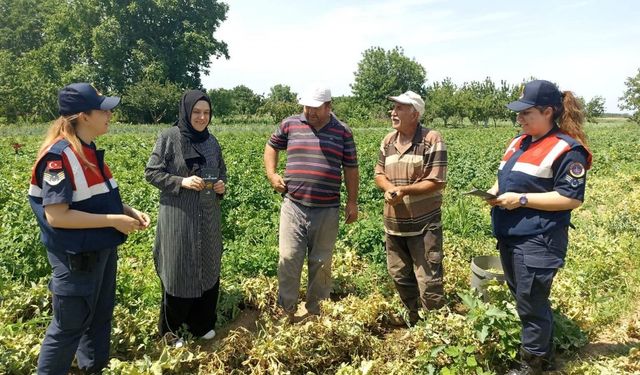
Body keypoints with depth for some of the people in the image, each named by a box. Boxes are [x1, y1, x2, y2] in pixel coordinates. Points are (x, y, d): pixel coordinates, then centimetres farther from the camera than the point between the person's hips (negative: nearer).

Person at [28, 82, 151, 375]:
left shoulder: (89, 151, 4)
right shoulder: (59, 156, -22)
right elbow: (56, 216, -25)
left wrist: (129, 211, 0)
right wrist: (113, 220, -23)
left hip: (102, 250, 9)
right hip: (76, 257, -9)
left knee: (101, 315, 22)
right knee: (70, 324, 8)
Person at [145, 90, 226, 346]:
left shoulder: (211, 141, 7)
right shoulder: (169, 138, -9)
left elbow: (221, 171, 17)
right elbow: (151, 173, -8)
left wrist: (222, 185, -5)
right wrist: (182, 182, -20)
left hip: (208, 218, 6)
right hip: (178, 217, -5)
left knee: (208, 268, 13)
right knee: (178, 272, 4)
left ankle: (202, 323, 32)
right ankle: (171, 330, 23)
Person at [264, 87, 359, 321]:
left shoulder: (342, 132, 4)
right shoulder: (290, 125, 4)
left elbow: (350, 168, 8)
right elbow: (272, 146, 20)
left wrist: (352, 202, 4)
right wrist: (271, 174, 5)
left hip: (327, 211, 0)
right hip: (293, 206, 0)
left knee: (321, 263, 11)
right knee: (288, 258, -1)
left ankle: (315, 310, 28)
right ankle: (287, 310, 15)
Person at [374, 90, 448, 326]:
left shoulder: (432, 140, -11)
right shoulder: (388, 141, 8)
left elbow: (437, 182, -14)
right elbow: (379, 175, 11)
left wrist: (404, 190, -22)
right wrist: (389, 187, -11)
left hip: (424, 225, -6)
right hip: (394, 224, 7)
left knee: (429, 281, -3)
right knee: (399, 276, 18)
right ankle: (414, 320, 38)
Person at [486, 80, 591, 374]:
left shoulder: (566, 149, -13)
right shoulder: (520, 142, 12)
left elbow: (572, 198, -17)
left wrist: (521, 199, -20)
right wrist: (496, 191, 0)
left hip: (538, 241, -9)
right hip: (510, 237, 9)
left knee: (531, 305, 4)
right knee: (524, 300, 20)